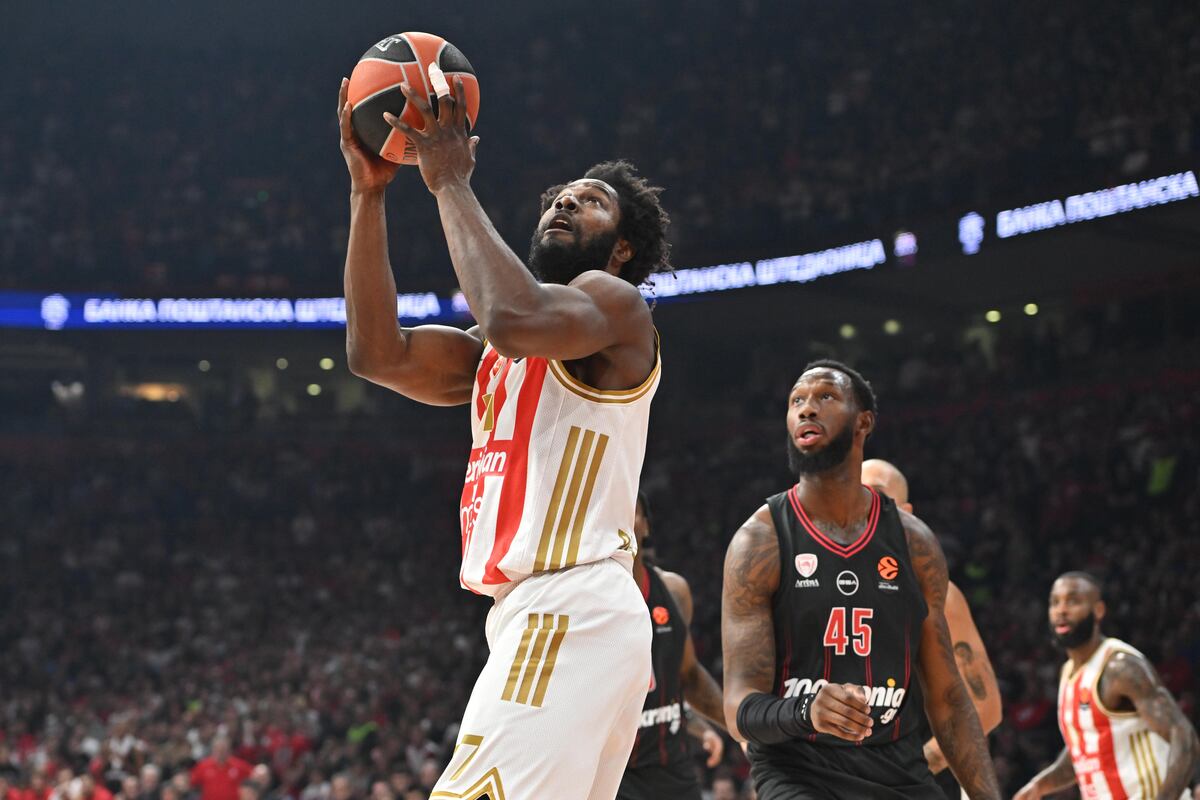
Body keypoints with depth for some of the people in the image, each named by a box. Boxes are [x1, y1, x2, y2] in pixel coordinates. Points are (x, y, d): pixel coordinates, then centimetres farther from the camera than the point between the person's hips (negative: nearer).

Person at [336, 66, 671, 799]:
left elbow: (516, 319, -23)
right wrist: (369, 192, 7)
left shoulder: (615, 303, -1)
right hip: (544, 618, 10)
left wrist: (452, 182, -12)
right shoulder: (495, 354, 24)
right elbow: (381, 354, 10)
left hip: (571, 615, -10)